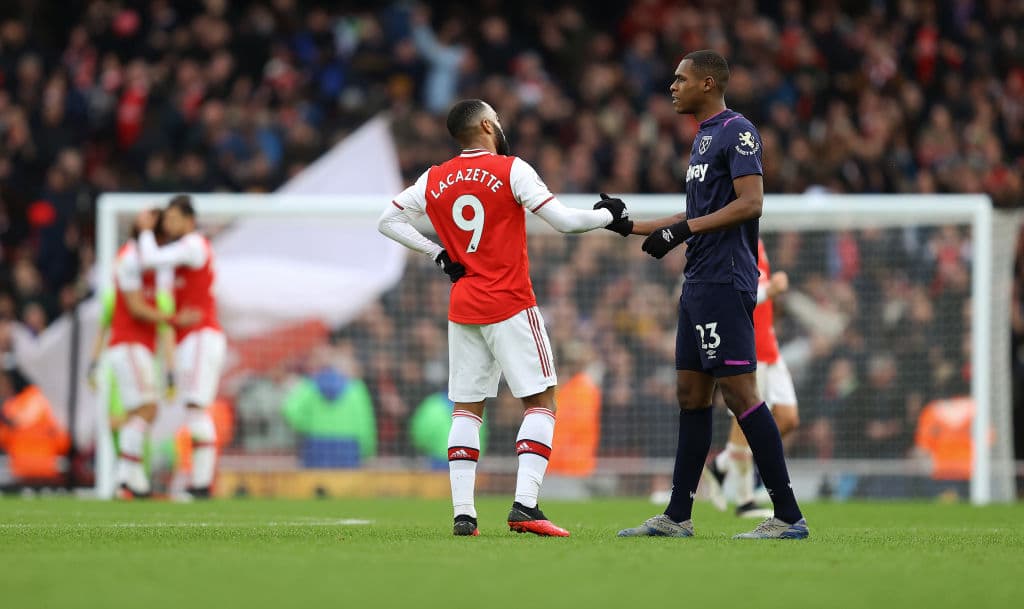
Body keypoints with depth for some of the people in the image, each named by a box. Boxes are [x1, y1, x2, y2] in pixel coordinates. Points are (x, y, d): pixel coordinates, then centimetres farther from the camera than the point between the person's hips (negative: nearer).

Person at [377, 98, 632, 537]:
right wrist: (609, 217, 5)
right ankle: (524, 507, -14)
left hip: (462, 309, 5)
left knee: (466, 409, 8)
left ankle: (463, 513, -1)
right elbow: (563, 221, -11)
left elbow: (388, 221, 13)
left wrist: (437, 254, 13)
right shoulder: (511, 170, -8)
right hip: (510, 304, -5)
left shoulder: (434, 181, 7)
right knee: (541, 401, -1)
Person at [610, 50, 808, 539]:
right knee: (691, 394, 11)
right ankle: (677, 516, 15)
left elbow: (750, 203, -19)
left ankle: (788, 516, -11)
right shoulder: (704, 137, 21)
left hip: (724, 282, -10)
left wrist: (683, 230, -19)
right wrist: (629, 225, 29)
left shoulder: (737, 132, -9)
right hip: (699, 281, 10)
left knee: (739, 391, -12)